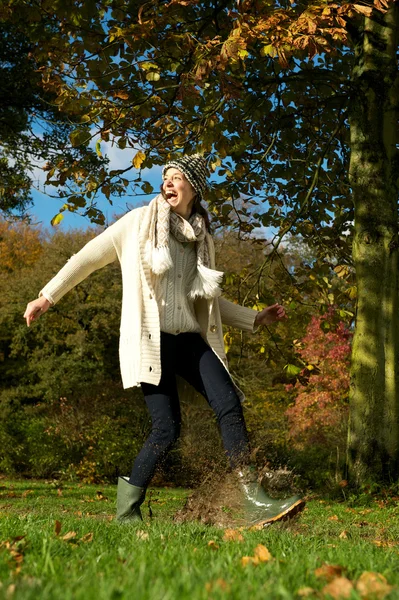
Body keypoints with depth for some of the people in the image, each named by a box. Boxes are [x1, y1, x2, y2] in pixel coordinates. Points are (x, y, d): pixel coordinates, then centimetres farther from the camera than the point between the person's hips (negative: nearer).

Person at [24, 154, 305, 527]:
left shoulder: (202, 240, 17)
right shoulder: (140, 222, 4)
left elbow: (210, 300, 27)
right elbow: (88, 257, 6)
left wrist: (255, 318, 18)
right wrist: (47, 296, 3)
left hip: (189, 338, 5)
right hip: (150, 339, -5)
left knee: (229, 404, -13)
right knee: (167, 428, -12)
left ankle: (255, 502, -13)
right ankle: (127, 508, 6)